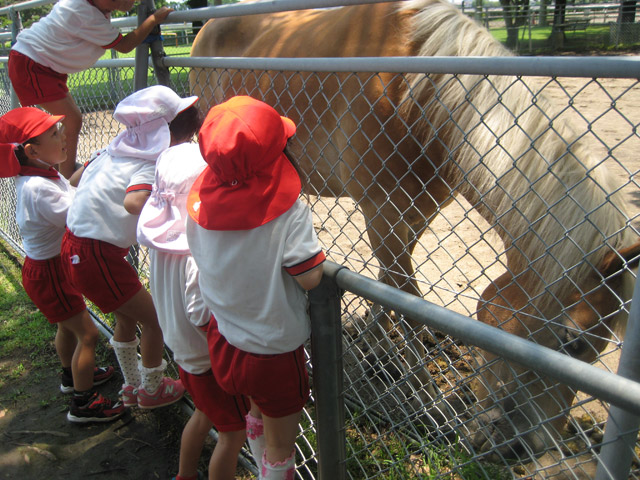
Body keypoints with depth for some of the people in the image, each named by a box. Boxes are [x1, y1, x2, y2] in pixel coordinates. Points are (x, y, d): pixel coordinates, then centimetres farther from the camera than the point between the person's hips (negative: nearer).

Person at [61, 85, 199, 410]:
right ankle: (151, 390, 28)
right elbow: (133, 202, -41)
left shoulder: (118, 148, 5)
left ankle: (132, 387, 41)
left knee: (127, 317, 24)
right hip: (96, 254, -9)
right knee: (154, 318, 7)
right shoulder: (148, 165, -21)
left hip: (75, 242, 9)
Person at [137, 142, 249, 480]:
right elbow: (202, 314, -28)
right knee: (233, 432, 12)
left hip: (182, 348, 9)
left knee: (204, 414, 30)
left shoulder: (165, 231, -6)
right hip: (210, 357, -9)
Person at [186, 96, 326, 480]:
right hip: (275, 351, -6)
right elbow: (310, 278, -25)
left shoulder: (199, 201, -13)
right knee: (280, 444, 21)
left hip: (225, 341, 6)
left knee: (258, 413, 35)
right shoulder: (289, 211, -29)